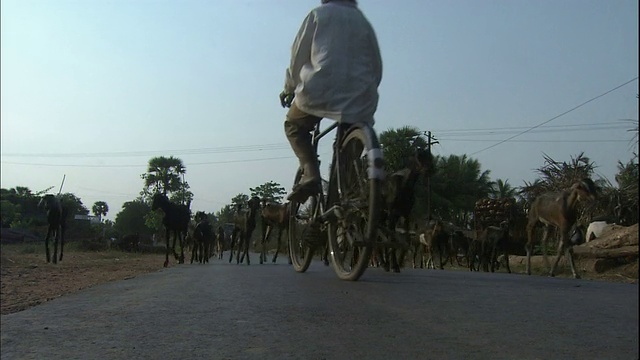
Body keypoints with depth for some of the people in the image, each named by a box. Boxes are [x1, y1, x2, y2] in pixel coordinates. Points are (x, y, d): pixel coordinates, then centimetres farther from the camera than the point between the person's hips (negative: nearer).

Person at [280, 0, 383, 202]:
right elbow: (377, 66, 20)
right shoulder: (363, 21, 22)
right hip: (359, 97, 3)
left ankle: (310, 173, -2)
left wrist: (290, 88, 24)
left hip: (321, 89, -3)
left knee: (294, 126, 21)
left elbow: (298, 55, 11)